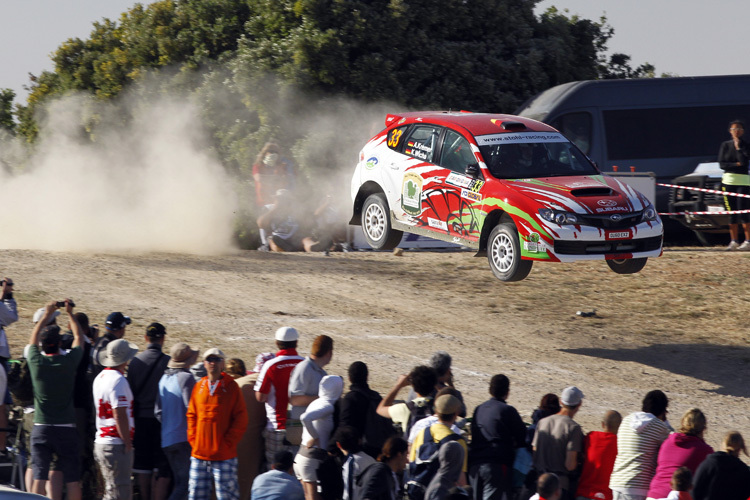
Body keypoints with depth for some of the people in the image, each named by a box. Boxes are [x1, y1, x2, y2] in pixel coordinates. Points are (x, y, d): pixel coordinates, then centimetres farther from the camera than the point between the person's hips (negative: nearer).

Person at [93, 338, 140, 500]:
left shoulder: (100, 378, 14)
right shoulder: (118, 380, -15)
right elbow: (120, 415, -20)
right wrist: (127, 443, -14)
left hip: (101, 442, 9)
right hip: (116, 444, -9)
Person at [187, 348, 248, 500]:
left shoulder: (231, 386, 1)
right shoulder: (199, 387, 11)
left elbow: (241, 419, -2)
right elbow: (191, 415, 15)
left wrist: (228, 442, -9)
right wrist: (193, 440, 2)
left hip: (224, 454, -4)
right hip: (199, 452, 4)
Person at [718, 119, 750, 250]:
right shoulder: (725, 145, 8)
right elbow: (722, 164, 1)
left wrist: (738, 147, -7)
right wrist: (737, 164, -8)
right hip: (728, 180, 3)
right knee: (732, 212, 2)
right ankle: (734, 241, 7)